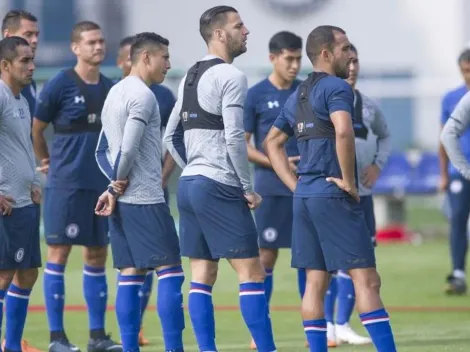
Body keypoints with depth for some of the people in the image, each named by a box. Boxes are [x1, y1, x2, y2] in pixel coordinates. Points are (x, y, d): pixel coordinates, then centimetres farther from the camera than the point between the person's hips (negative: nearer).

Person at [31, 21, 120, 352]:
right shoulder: (60, 85, -8)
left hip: (102, 184, 6)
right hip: (66, 184, -6)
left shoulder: (111, 89, 9)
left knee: (97, 256, 8)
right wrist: (47, 162, 10)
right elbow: (36, 129, 0)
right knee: (59, 253, -4)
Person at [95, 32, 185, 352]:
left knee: (130, 274, 7)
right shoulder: (143, 96, -12)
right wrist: (116, 189, -7)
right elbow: (128, 150, -20)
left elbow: (104, 151, 17)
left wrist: (114, 189, 10)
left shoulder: (115, 93, 16)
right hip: (145, 199, -9)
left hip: (122, 200, 9)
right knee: (170, 271, -7)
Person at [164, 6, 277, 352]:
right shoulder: (231, 76, -10)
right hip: (219, 187, -9)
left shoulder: (190, 77, 16)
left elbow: (171, 136, 19)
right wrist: (248, 188, -10)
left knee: (202, 275, 8)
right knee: (251, 272, -7)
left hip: (189, 184, 9)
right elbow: (234, 138, -18)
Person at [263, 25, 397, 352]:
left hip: (305, 195, 9)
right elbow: (343, 132, -28)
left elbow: (272, 143, 25)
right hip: (334, 196, -9)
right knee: (366, 279, -8)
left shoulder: (298, 95, 17)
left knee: (316, 282, 8)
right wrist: (349, 181, -18)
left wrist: (296, 186, 17)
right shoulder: (337, 88, -10)